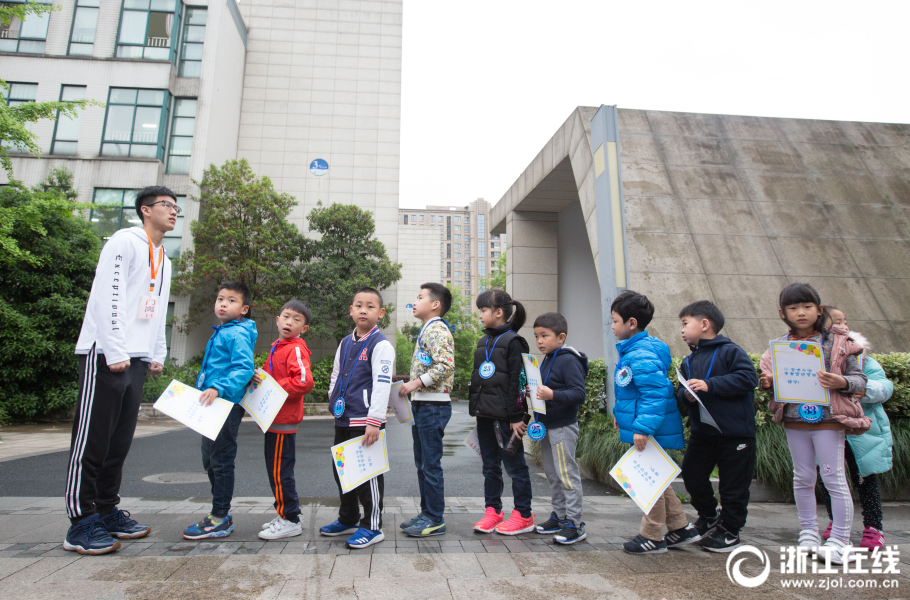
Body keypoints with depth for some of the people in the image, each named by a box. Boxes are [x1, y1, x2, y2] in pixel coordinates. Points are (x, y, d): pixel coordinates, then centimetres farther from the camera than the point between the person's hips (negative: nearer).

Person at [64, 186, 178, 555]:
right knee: (92, 439, -4)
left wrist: (158, 355, 16)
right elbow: (108, 296, -13)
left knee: (120, 441, 11)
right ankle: (81, 523, 2)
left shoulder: (164, 261, 23)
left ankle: (107, 511, 20)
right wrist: (114, 352, -18)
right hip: (106, 355, -8)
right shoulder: (125, 242, -3)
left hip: (137, 360, 8)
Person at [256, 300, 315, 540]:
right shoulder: (277, 347, 16)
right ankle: (285, 514, 29)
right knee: (275, 469, 17)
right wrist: (259, 378, 8)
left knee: (280, 471, -3)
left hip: (284, 420, -10)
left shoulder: (296, 349, -14)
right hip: (274, 417, 10)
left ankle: (290, 521, 9)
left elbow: (304, 382, -26)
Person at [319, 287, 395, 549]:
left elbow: (382, 384, -18)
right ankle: (347, 519, 36)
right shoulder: (345, 343, 13)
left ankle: (372, 526, 15)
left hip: (365, 420, -8)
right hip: (342, 419, 8)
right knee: (341, 469, 18)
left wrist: (374, 421, -22)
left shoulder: (380, 345, -11)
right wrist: (333, 400, 14)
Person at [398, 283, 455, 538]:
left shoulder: (437, 330, -15)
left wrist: (417, 383, -24)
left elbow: (445, 366, -27)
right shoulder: (427, 331, 17)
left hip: (433, 407, -10)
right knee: (422, 464, 16)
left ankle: (436, 520, 10)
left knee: (431, 464, -1)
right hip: (422, 406, 10)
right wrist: (411, 384, 12)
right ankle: (426, 513, 27)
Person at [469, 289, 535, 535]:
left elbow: (517, 381, -14)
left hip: (505, 415, -8)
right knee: (490, 466, 14)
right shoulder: (483, 343, 15)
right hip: (485, 415, 8)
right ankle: (492, 511, 25)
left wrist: (516, 417, -16)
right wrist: (475, 408, 17)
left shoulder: (513, 342, -10)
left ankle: (523, 516, 15)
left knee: (515, 465, 4)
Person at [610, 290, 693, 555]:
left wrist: (643, 427, -31)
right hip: (645, 428, 11)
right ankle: (681, 527, 32)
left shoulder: (643, 355, -22)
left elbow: (655, 392, -29)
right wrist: (620, 413, 25)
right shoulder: (630, 350, 11)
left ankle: (652, 537, 17)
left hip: (651, 431, -11)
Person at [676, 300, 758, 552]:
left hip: (735, 432, -6)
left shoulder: (730, 351, -9)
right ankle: (708, 520, 31)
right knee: (692, 477, 9)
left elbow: (748, 378, -21)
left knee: (733, 484, 5)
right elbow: (682, 392, 14)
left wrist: (710, 385, -25)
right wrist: (686, 395, -11)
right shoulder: (688, 362, 12)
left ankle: (729, 531, 24)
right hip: (701, 432, 7)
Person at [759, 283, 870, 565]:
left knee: (834, 478, 4)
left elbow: (860, 379, -2)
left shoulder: (837, 342, -4)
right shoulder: (779, 346, 4)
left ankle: (840, 539, 17)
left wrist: (842, 382, -23)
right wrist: (766, 383, -10)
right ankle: (808, 532, 28)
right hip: (794, 422, 3)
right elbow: (773, 379, 12)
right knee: (803, 478, 14)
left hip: (829, 420, -3)